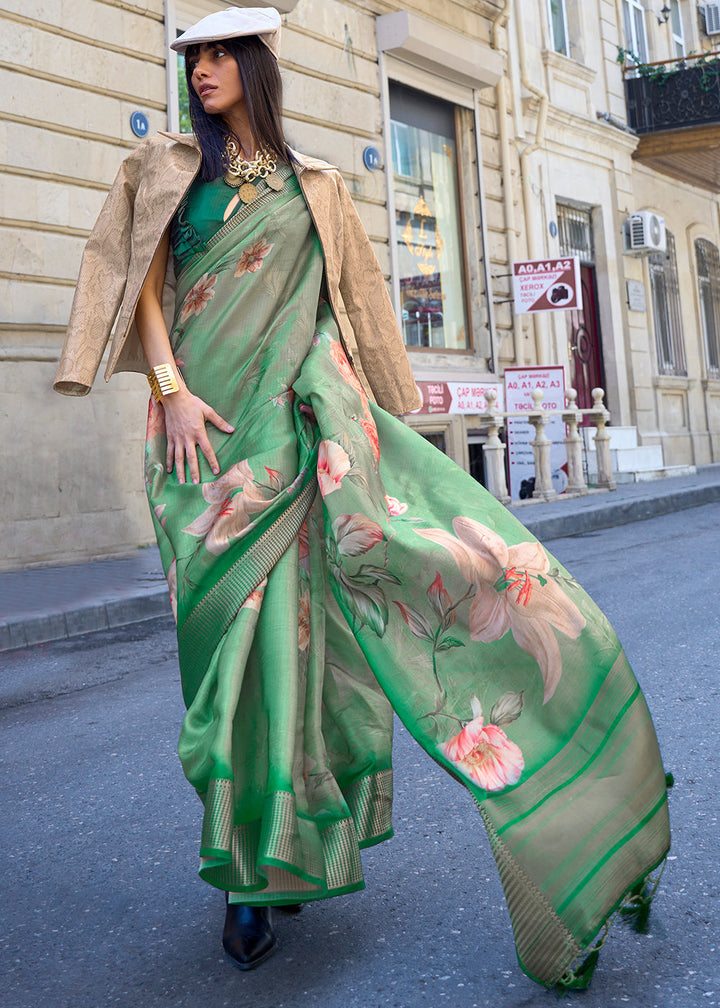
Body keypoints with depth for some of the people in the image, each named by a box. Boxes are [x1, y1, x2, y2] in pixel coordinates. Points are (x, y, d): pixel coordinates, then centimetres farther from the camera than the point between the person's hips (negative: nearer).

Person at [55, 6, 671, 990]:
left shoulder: (313, 185, 16)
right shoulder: (166, 165, 14)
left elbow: (349, 297, 16)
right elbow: (142, 281, 4)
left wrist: (359, 410, 9)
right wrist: (171, 388, -10)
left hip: (298, 411, 1)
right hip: (208, 416, -1)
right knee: (241, 618, -4)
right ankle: (251, 869, 8)